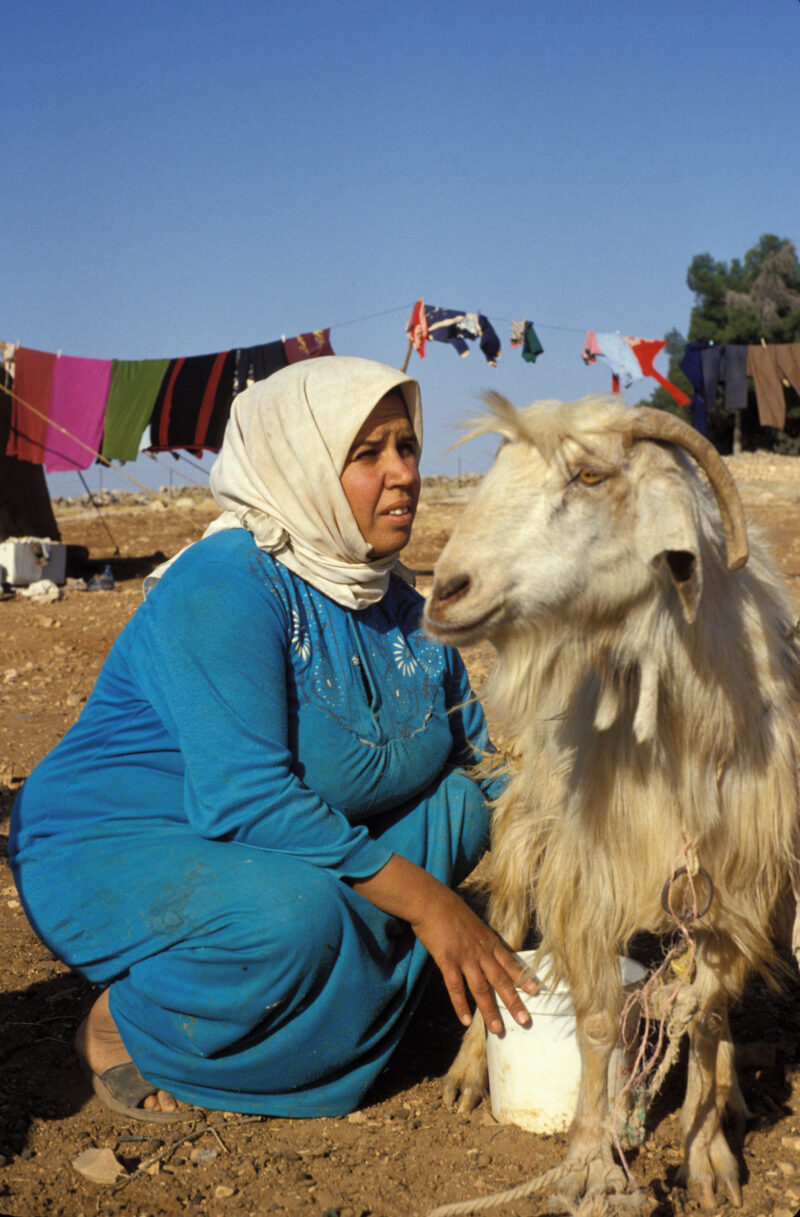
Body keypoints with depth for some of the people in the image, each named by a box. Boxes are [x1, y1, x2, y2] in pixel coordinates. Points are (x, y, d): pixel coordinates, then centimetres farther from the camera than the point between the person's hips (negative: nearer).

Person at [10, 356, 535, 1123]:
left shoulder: (396, 605, 3)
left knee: (460, 801, -7)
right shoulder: (226, 586, -23)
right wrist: (425, 901, -31)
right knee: (291, 913, -36)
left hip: (288, 853, 8)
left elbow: (483, 749, 9)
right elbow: (244, 800, -31)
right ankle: (123, 1026, -7)